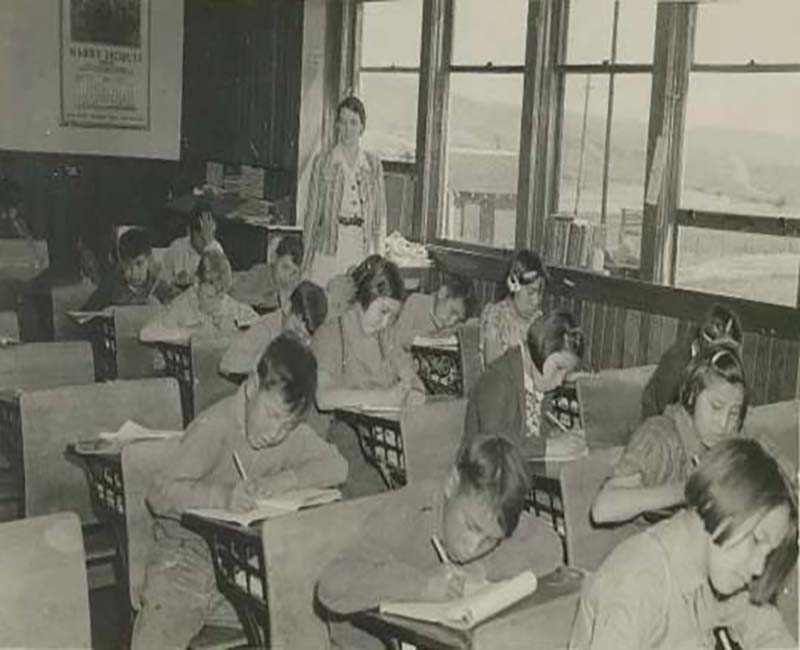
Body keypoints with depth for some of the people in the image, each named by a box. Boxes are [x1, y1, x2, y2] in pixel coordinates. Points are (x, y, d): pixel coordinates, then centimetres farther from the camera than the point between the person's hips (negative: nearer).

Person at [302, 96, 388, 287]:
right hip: (330, 245, -1)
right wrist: (307, 255, 1)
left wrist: (379, 255, 3)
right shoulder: (323, 162, 3)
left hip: (362, 245, 2)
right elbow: (312, 210, 4)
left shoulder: (373, 164, 8)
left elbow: (380, 214, 9)